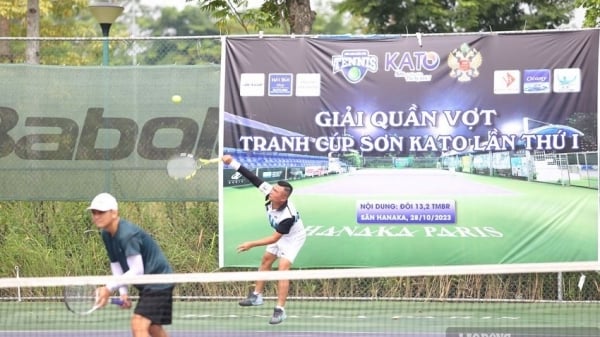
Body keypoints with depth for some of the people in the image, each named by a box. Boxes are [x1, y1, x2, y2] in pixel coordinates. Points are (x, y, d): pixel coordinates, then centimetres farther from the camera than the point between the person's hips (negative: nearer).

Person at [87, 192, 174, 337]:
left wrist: (109, 288, -32)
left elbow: (136, 270, -31)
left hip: (158, 281, -10)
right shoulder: (106, 234, 3)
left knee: (138, 325, -22)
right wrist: (123, 292, -4)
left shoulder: (128, 234, -27)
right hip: (146, 286, 10)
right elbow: (116, 264, 8)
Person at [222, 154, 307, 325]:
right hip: (280, 234, 9)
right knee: (266, 260, 19)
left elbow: (274, 238, -35)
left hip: (293, 237, -9)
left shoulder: (288, 216, -42)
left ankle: (280, 310, -18)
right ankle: (256, 296, 34)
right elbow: (253, 178, -22)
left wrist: (252, 244, -34)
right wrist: (233, 162, -29)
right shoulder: (269, 192, -27)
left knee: (283, 268, -20)